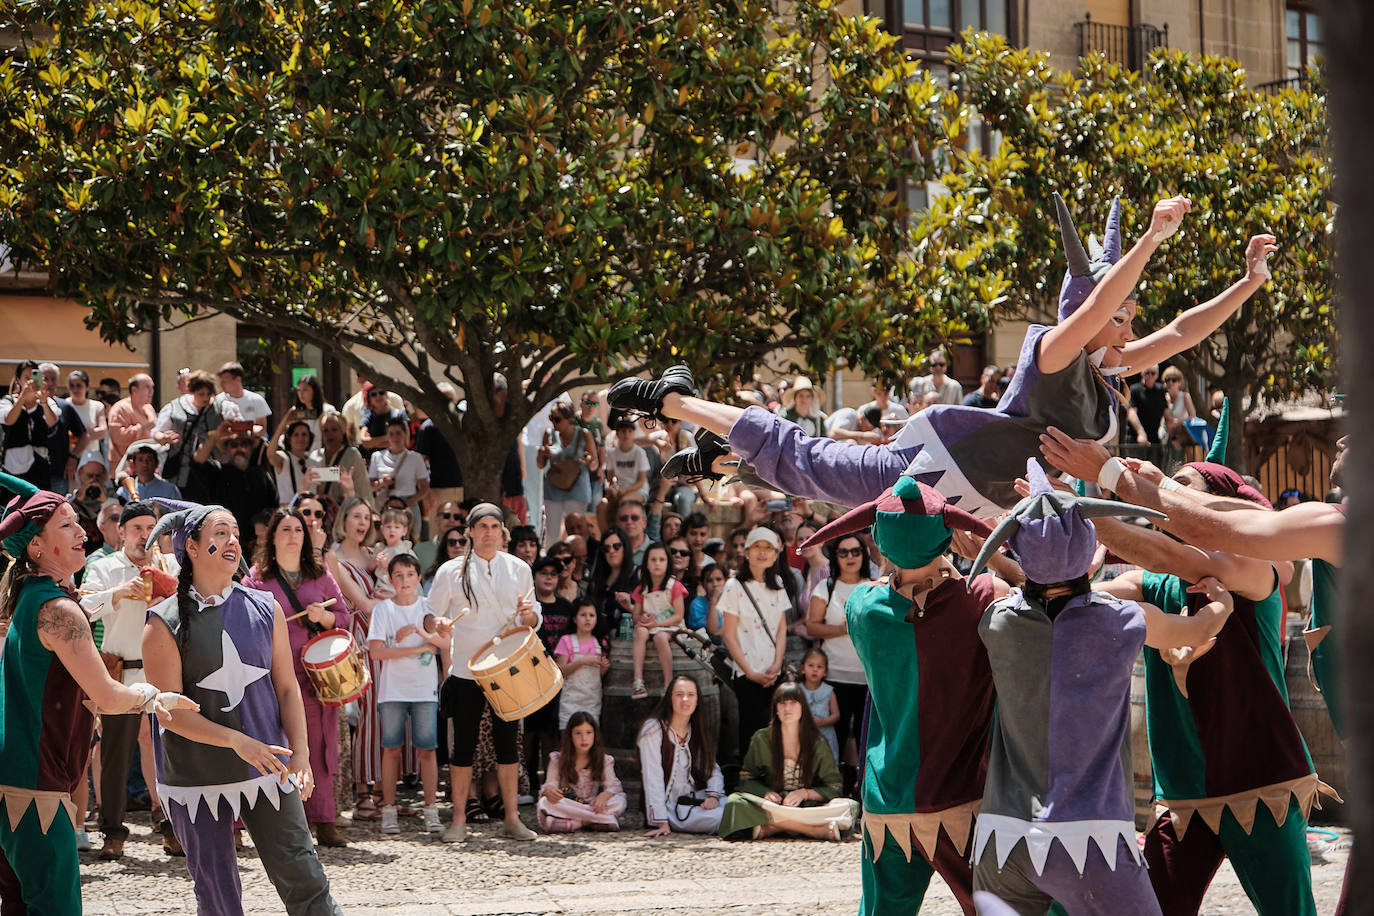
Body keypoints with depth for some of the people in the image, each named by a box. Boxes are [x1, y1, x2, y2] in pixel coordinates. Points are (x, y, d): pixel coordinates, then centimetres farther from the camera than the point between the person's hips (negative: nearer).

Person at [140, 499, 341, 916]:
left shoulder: (266, 609, 4)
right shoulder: (165, 623, -7)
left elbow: (287, 687, 8)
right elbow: (169, 710, -11)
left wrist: (300, 756, -4)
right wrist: (237, 740, -21)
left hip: (267, 770, 2)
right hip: (196, 776, -2)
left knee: (303, 880, -2)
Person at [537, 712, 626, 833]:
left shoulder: (604, 760, 4)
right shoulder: (557, 759, 2)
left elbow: (613, 786, -6)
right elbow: (550, 784, -5)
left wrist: (604, 795, -31)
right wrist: (549, 791, -31)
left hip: (592, 806, 0)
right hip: (566, 806, 0)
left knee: (620, 801, -25)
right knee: (546, 802, -36)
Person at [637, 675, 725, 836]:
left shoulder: (698, 732, 14)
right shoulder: (653, 729, -8)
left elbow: (713, 769, 12)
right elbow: (652, 778, -14)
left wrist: (713, 795, -12)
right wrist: (662, 823, -22)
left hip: (697, 801, 6)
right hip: (671, 807, -6)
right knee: (720, 818, -29)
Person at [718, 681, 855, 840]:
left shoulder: (817, 742, 4)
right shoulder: (761, 739, 6)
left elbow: (834, 787, 4)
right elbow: (746, 779, 10)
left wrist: (805, 793, -14)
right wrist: (765, 793, -11)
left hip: (809, 805, -1)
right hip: (772, 803, 1)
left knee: (846, 806, -29)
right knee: (735, 802, -32)